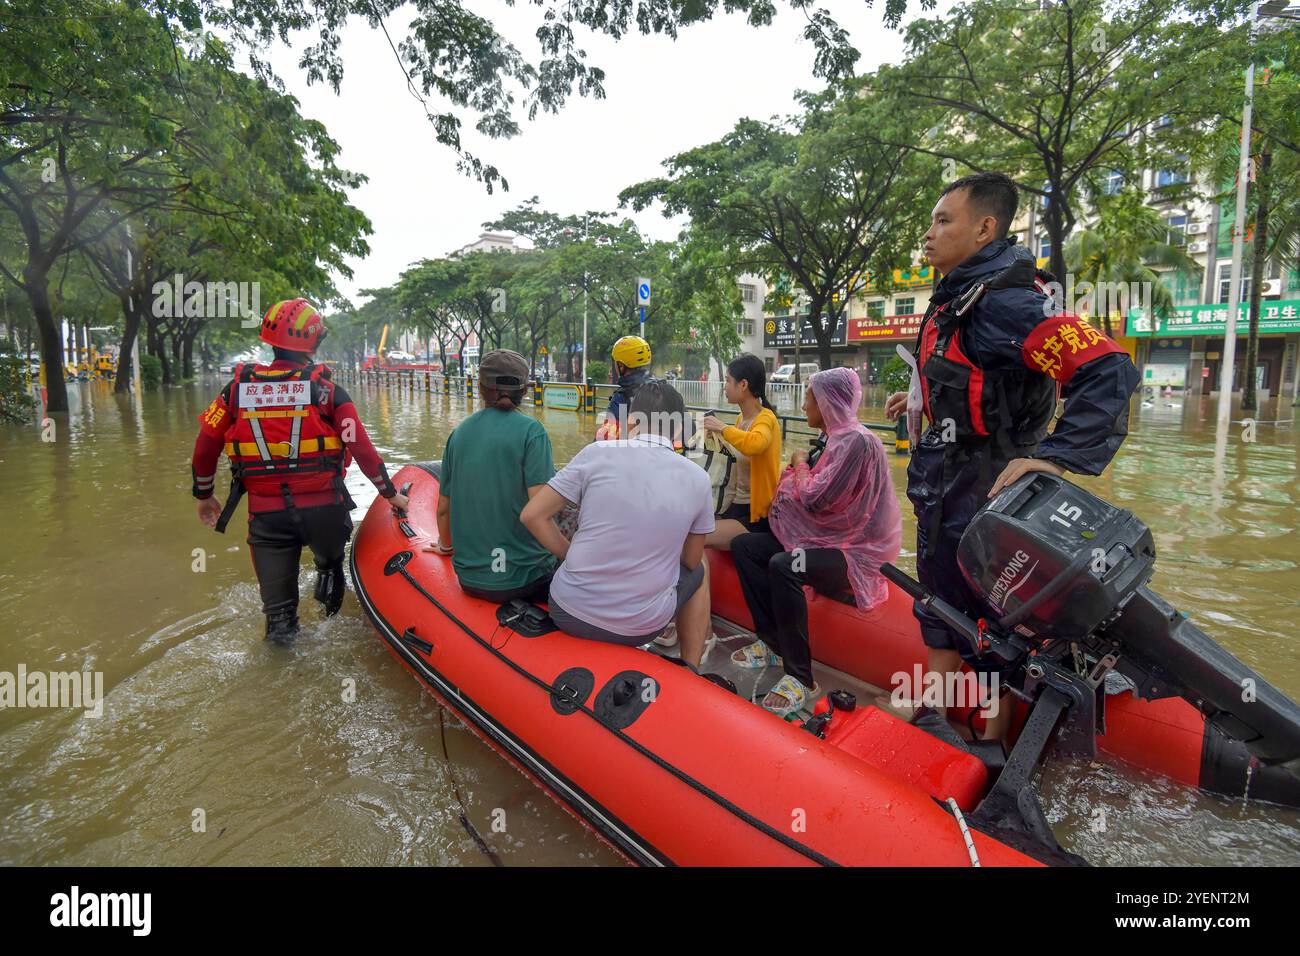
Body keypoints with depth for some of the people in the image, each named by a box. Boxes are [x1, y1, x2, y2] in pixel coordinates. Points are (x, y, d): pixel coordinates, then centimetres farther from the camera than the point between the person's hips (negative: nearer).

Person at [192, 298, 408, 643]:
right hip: (323, 508, -1)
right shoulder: (326, 389, -7)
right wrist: (390, 492, 5)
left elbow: (205, 447, 6)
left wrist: (204, 495, 23)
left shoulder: (238, 387, 1)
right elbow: (362, 448, -8)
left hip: (265, 513, 2)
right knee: (330, 557, 32)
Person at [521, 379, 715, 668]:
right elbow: (690, 560, 6)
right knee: (700, 569, 30)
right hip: (640, 627, 0)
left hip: (568, 614, 1)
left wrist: (571, 555, 7)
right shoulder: (697, 478, -4)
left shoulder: (598, 453, -8)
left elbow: (532, 515, -5)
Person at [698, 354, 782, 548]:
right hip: (736, 505, 8)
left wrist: (722, 427, -25)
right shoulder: (740, 418, 7)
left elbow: (754, 445, -38)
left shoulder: (765, 418, -13)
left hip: (757, 513, -7)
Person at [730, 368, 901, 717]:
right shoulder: (835, 438, 10)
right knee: (743, 545, 4)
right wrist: (800, 468, -4)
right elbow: (812, 495, 13)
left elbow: (814, 498, -23)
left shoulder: (857, 441, -19)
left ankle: (801, 679, -23)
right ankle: (772, 642, 7)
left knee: (783, 566, -36)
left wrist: (799, 465, -5)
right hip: (824, 537, 10)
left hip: (853, 551, -10)